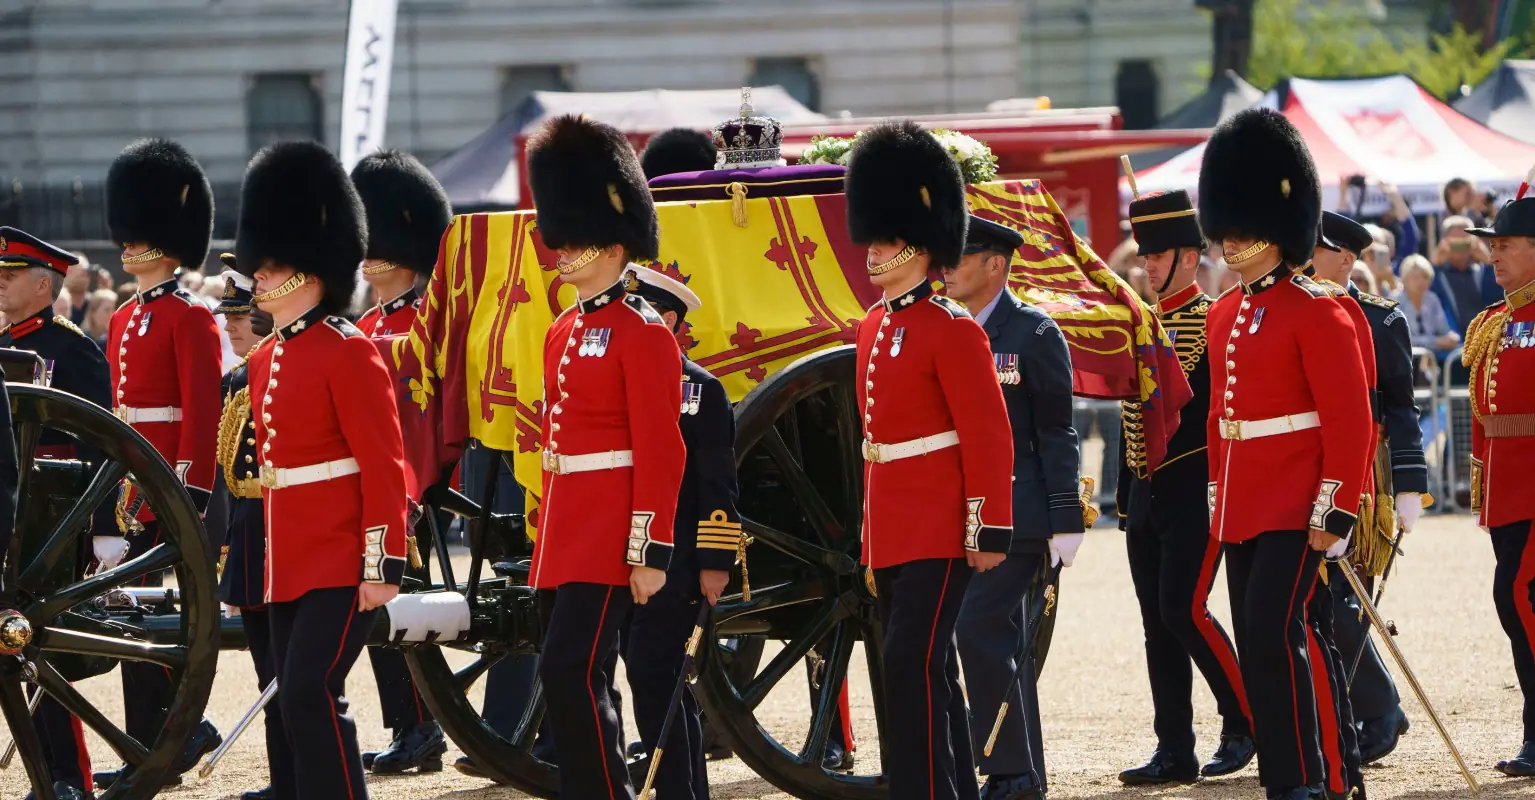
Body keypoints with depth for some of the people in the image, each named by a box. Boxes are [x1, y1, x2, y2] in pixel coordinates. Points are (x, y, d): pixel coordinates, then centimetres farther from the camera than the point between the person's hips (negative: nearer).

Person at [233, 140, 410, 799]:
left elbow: (384, 468, -14)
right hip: (288, 564, 9)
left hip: (342, 566, -9)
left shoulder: (349, 353, -11)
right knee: (297, 701, 9)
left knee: (311, 693, -16)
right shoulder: (266, 360, 14)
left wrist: (383, 566, -18)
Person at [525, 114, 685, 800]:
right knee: (575, 683, 9)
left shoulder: (641, 334, -10)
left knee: (571, 673, -15)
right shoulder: (563, 333, 15)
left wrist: (650, 553, -18)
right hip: (564, 538, 9)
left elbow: (660, 453, -14)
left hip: (609, 538, -9)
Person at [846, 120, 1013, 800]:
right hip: (891, 533, 9)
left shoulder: (952, 331, -11)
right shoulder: (875, 328, 14)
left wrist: (989, 531, -16)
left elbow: (989, 438, -13)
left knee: (912, 665, -14)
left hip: (939, 534, -9)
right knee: (930, 672, 11)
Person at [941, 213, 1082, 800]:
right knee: (1003, 638, 9)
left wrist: (1066, 522, -12)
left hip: (1018, 513, -7)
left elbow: (1057, 433, -8)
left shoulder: (1035, 334, -6)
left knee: (980, 627, -15)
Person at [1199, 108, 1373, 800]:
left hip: (1293, 509, -8)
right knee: (1254, 646, 8)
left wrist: (1335, 514, -17)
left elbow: (1349, 422, -13)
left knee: (1275, 635, -14)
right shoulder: (1224, 316, 13)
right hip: (1240, 507, 8)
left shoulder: (1317, 315, -10)